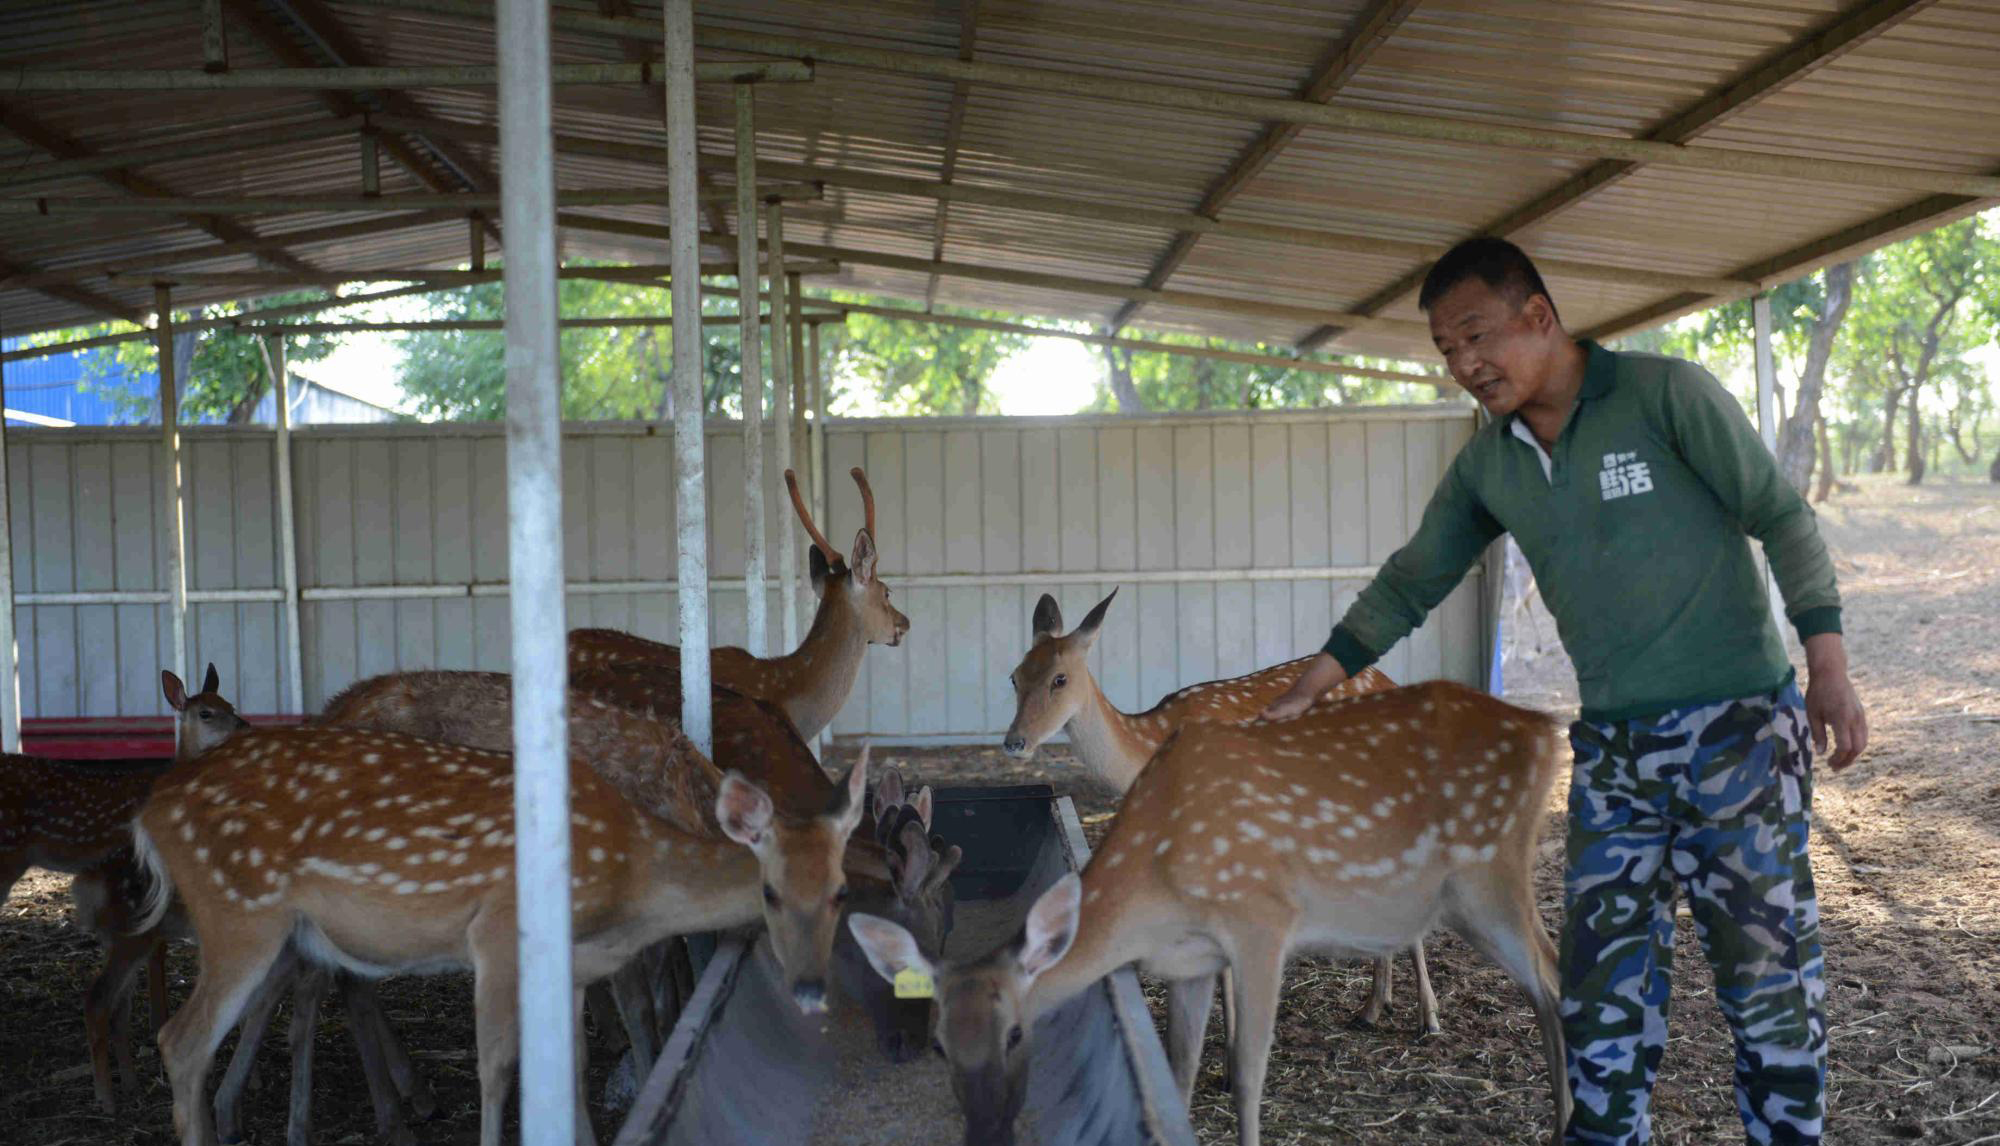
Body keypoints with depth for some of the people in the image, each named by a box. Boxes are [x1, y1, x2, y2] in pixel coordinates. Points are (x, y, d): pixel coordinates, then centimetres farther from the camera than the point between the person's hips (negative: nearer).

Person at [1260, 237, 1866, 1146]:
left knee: (1765, 959, 2)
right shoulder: (1485, 466, 7)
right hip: (1611, 746, 5)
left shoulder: (1666, 393, -9)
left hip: (1739, 727, -5)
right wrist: (1308, 690, 10)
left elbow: (1781, 517, -7)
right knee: (1604, 970, 5)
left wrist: (1827, 663, -14)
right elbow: (1410, 584, 15)